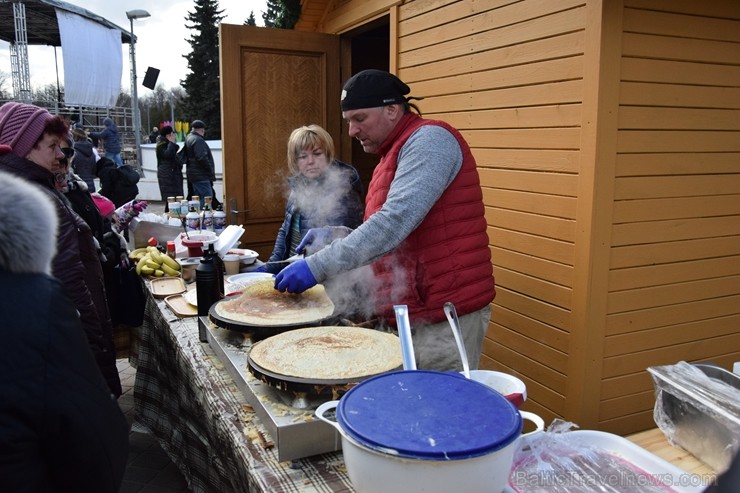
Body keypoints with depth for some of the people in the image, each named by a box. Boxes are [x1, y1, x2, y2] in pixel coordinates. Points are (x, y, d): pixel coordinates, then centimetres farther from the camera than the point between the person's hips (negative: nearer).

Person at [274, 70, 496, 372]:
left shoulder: (429, 139, -12)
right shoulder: (393, 156, 19)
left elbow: (394, 223, -25)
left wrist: (318, 266, -25)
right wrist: (334, 236, 5)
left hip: (446, 313, -9)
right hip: (412, 312, 9)